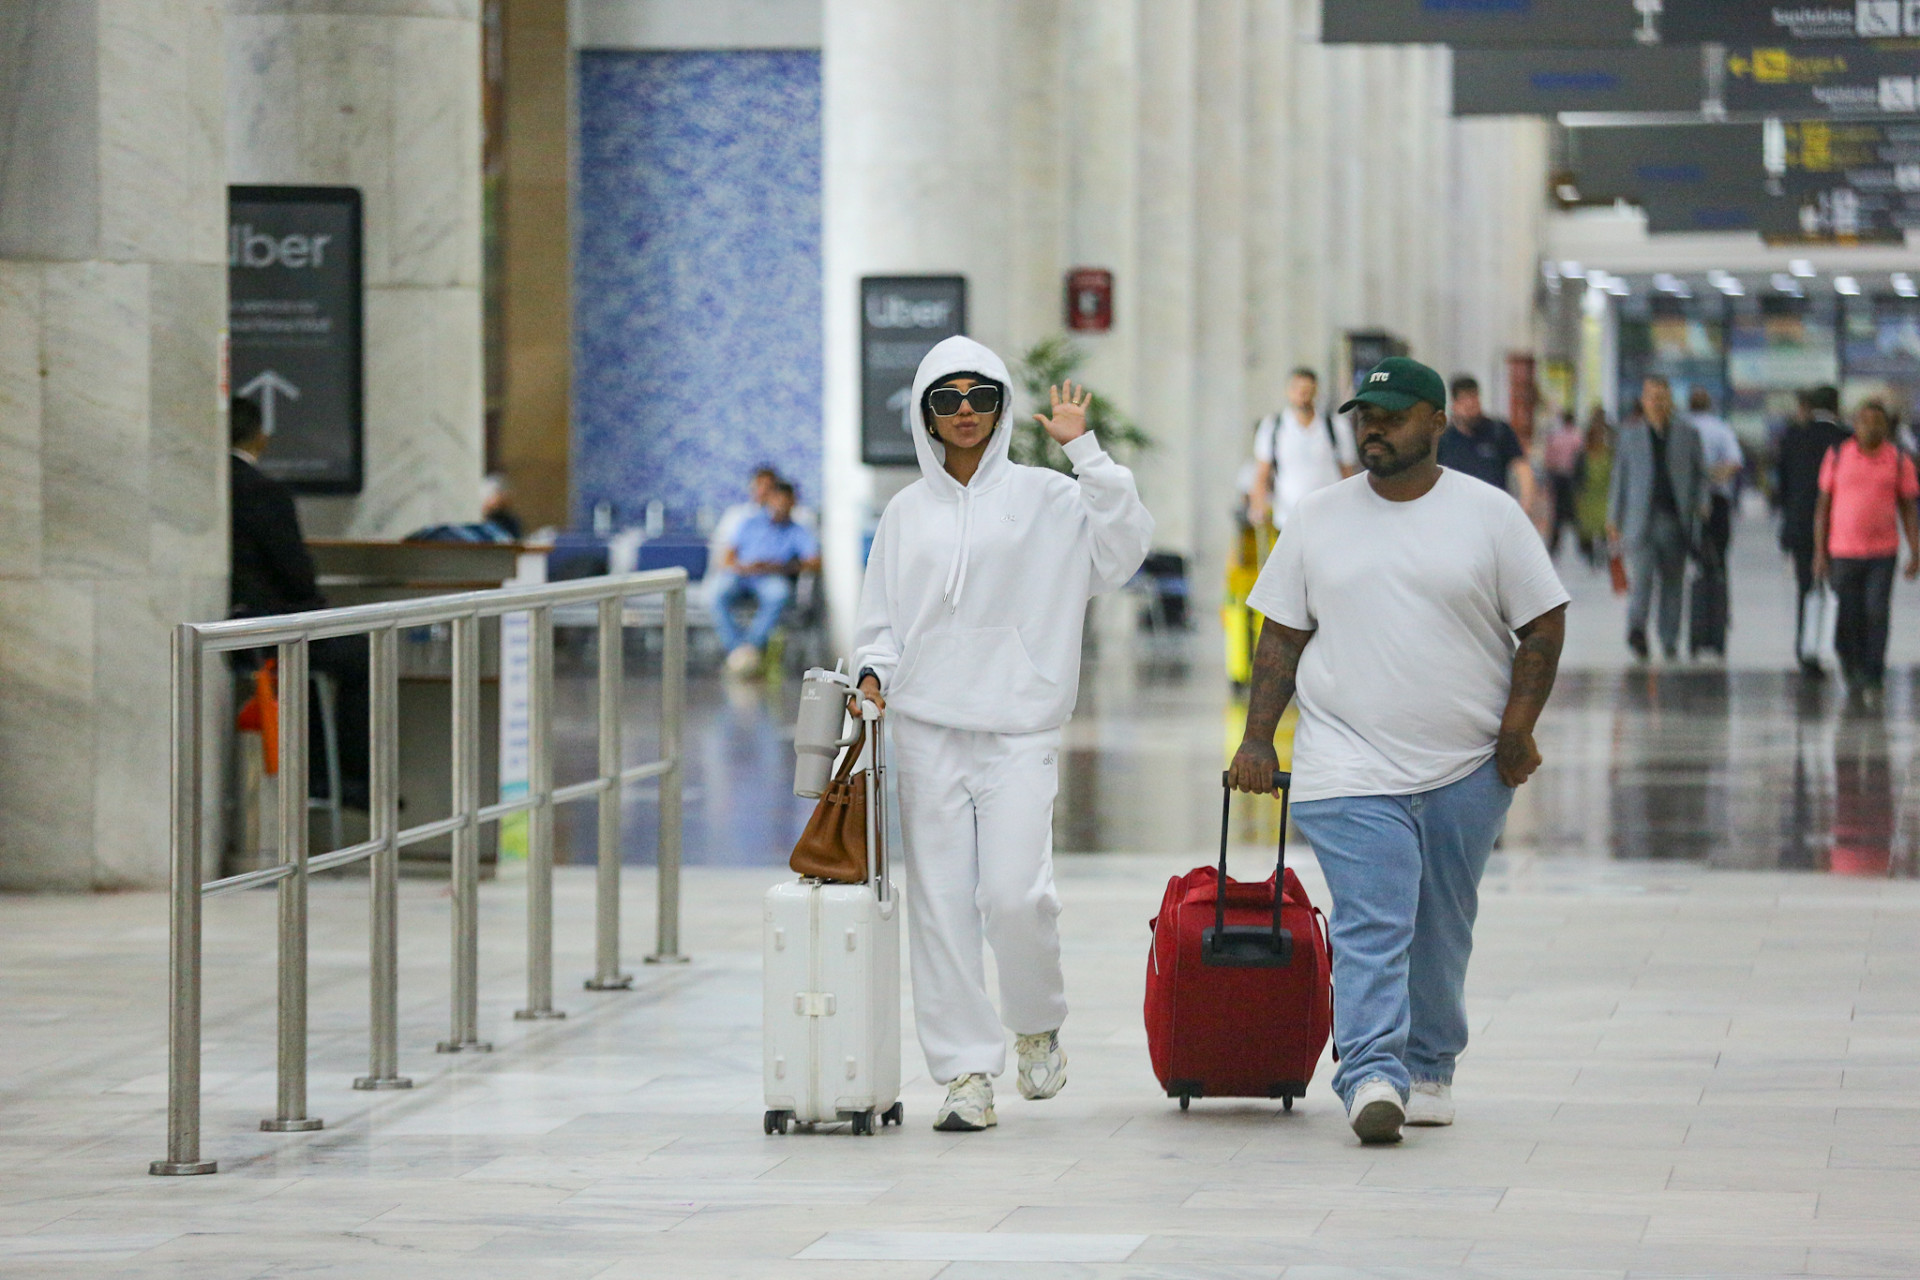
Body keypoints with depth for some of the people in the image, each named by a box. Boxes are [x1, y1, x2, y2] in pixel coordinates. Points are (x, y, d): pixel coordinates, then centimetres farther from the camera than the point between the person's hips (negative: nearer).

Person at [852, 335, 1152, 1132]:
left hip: (1019, 729, -3)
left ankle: (1037, 1026, 15)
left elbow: (1124, 544, -12)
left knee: (1014, 894, -13)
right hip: (927, 731, 3)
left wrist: (1083, 449, -14)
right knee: (941, 902, -1)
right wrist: (873, 674, -2)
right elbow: (880, 619, 17)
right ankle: (966, 1072, 6)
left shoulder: (1044, 499, 3)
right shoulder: (906, 513, 12)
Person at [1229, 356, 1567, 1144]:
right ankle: (1372, 1078, -22)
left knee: (1442, 931, 10)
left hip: (1467, 772, 1)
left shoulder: (1489, 516, 2)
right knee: (1371, 928, -13)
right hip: (1351, 767, 0)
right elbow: (1282, 637, 10)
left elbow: (1543, 626, 3)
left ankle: (1428, 1069, 23)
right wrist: (1257, 739, 2)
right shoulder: (1319, 520, 7)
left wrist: (1517, 731, -4)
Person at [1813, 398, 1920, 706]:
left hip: (1883, 553, -1)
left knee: (1877, 614, -11)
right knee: (1848, 618, 2)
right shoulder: (1837, 456, 5)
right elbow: (1823, 506, 8)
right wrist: (1820, 552, 4)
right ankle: (1853, 673, 23)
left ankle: (1872, 681, -7)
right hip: (1843, 552, 1)